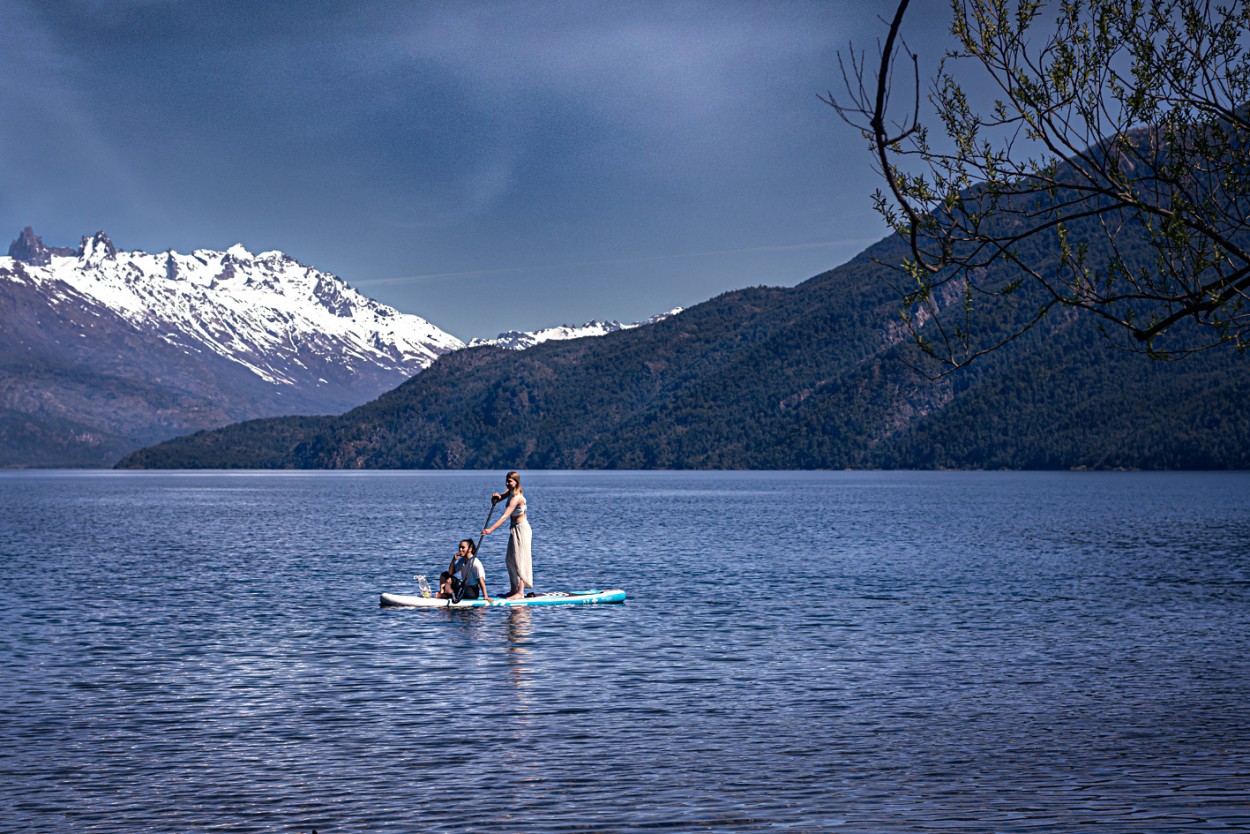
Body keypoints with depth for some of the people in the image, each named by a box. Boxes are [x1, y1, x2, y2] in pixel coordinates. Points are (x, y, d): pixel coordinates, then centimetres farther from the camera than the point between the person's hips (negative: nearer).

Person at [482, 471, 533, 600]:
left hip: (521, 529, -10)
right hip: (515, 528, 10)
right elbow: (495, 501, 5)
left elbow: (505, 516, -32)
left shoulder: (516, 497, -23)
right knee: (511, 560, 12)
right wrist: (496, 497, -20)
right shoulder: (510, 492, 7)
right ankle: (513, 590, 18)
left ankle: (520, 592, -13)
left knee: (519, 559, -11)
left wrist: (491, 529, -38)